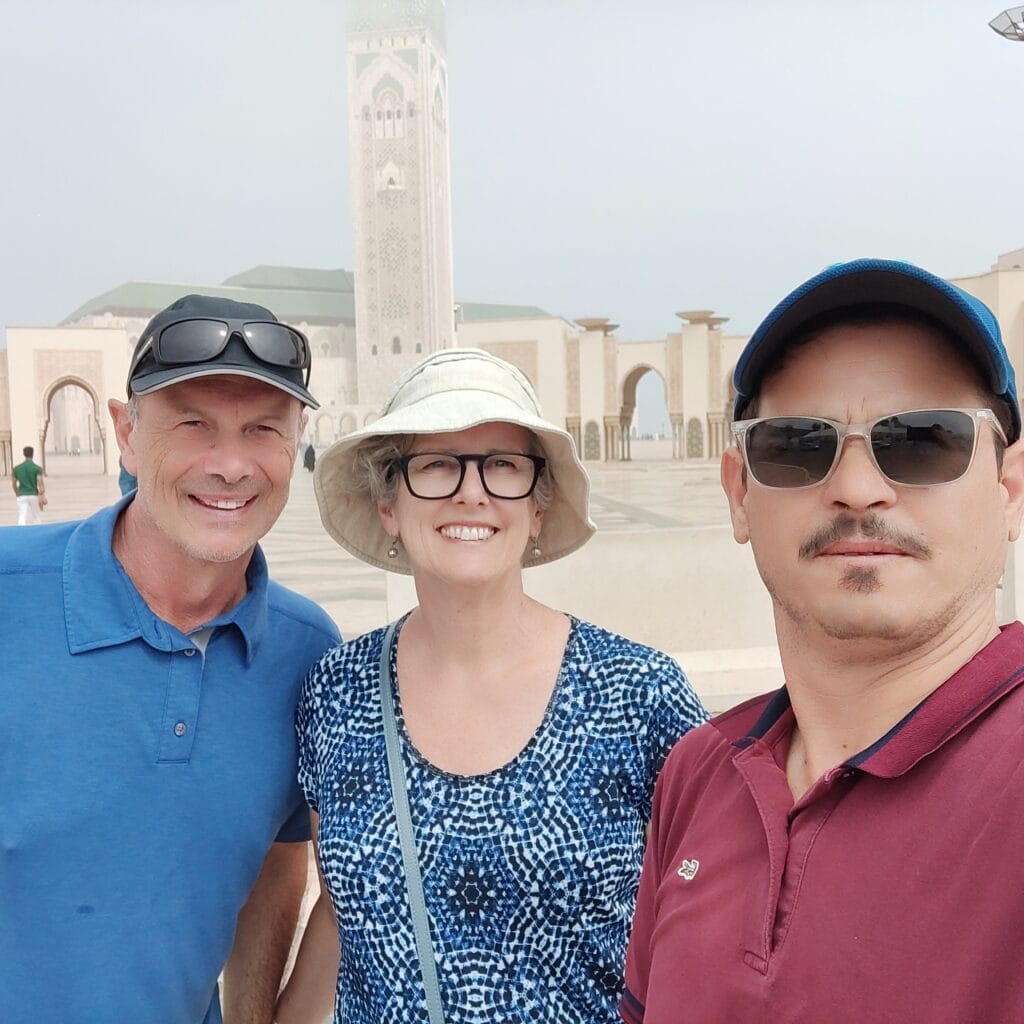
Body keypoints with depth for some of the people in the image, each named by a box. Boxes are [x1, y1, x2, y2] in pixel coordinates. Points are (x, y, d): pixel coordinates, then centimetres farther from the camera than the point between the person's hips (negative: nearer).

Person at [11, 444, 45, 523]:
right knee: (35, 518, 13)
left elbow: (13, 483, 14)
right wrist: (42, 497, -12)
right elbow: (40, 483, -13)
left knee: (22, 519, -4)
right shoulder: (37, 468, -5)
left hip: (22, 496, 1)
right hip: (33, 495, -1)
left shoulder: (16, 468, 5)